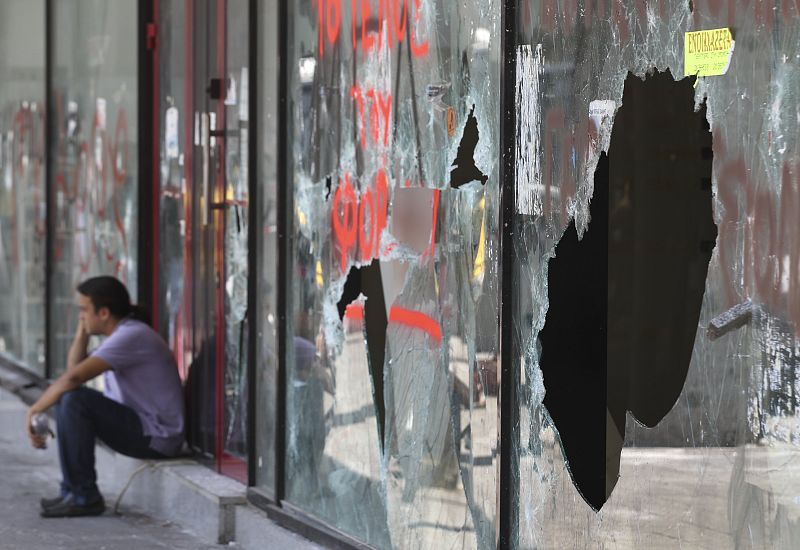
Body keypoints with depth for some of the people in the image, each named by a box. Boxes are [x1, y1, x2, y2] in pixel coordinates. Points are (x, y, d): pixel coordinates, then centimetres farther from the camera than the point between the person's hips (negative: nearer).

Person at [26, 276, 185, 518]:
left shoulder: (132, 336, -19)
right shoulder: (121, 334, 14)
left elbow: (74, 378, -26)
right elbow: (73, 369, 17)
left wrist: (34, 410, -16)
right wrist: (82, 332, 8)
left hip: (157, 437, -11)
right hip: (139, 426, 11)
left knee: (75, 401, -23)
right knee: (65, 397, 16)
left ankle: (84, 496, -15)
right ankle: (72, 491, 11)